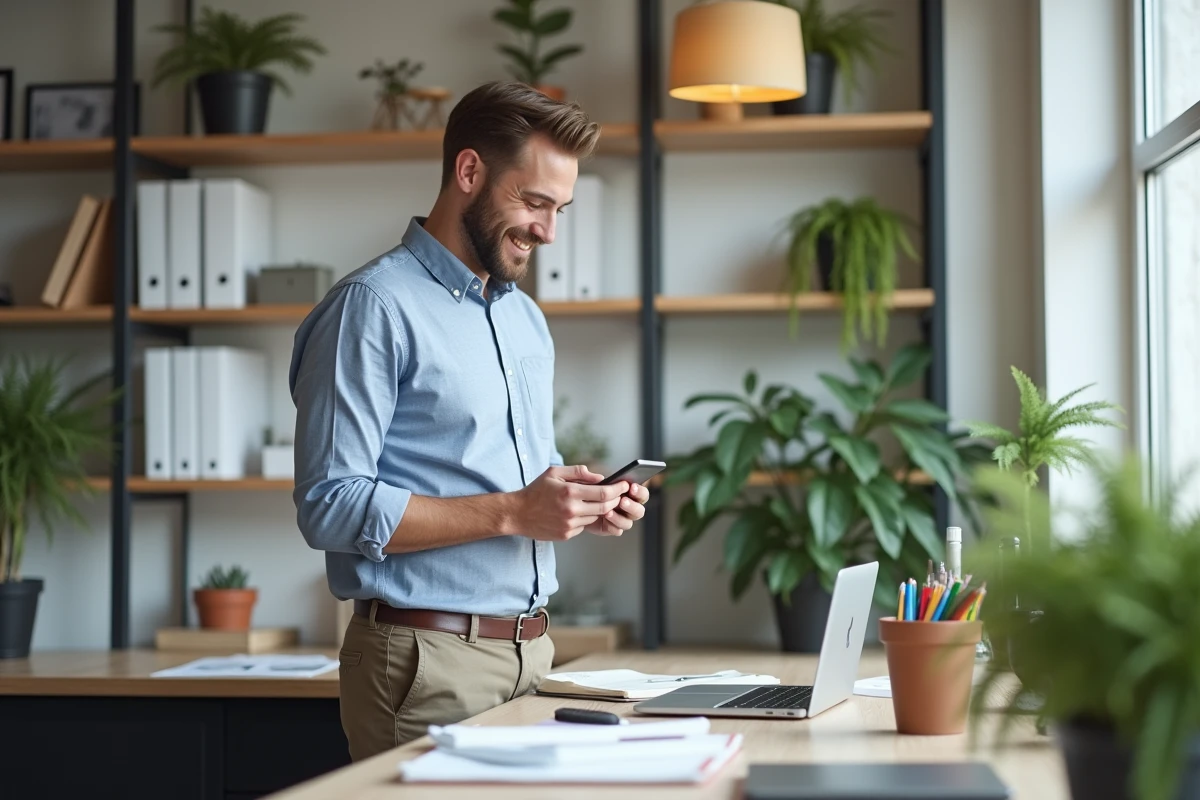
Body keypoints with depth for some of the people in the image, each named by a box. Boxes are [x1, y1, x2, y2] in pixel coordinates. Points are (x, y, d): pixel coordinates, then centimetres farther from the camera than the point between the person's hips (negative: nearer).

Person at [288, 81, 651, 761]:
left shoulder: (527, 318, 17)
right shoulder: (374, 306, -10)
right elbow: (332, 507, -18)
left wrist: (582, 505, 2)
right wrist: (511, 512, -20)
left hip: (534, 652, 8)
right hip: (428, 661, -8)